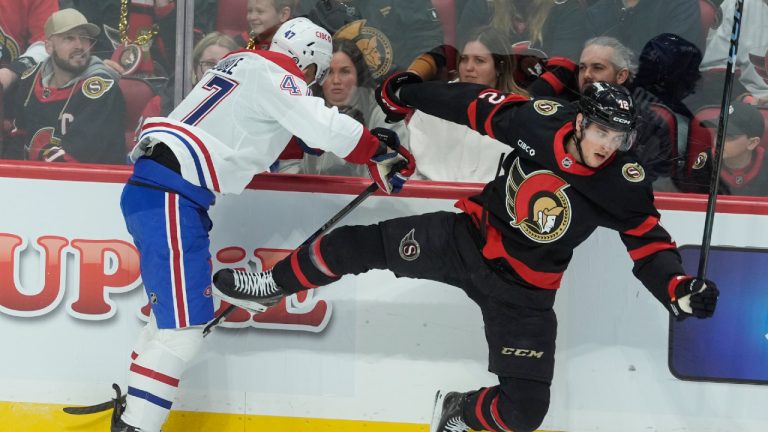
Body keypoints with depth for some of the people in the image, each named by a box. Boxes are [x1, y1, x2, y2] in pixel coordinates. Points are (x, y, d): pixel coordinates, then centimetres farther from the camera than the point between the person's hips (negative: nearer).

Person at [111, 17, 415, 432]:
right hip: (168, 193, -10)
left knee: (177, 310, 19)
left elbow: (253, 135, 27)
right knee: (185, 323, -13)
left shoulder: (245, 64, 23)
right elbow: (325, 129, -17)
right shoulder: (273, 74, -5)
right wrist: (382, 153, -2)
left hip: (160, 187, 10)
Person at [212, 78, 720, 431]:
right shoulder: (541, 121, -15)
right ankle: (272, 286, 20)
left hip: (522, 293, -1)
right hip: (467, 238, 1)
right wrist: (408, 93, 7)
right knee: (357, 245, -6)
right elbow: (477, 105, -2)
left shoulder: (624, 184, -18)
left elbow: (650, 242, -14)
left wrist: (679, 289, -34)